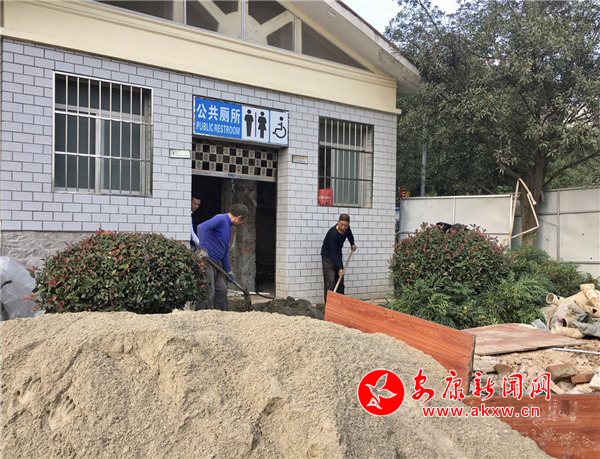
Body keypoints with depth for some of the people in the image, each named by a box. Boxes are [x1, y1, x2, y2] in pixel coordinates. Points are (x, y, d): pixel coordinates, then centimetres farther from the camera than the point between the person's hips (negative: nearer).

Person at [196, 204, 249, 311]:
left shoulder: (228, 226, 17)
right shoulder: (220, 219, -13)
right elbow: (202, 227, -31)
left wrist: (228, 271, 26)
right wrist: (203, 248, -33)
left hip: (217, 262, 10)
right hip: (206, 261, -10)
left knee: (222, 291, 15)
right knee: (208, 294, -10)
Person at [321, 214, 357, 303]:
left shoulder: (346, 228, -10)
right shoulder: (333, 234, -31)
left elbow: (349, 233, 18)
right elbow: (333, 253, -29)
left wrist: (352, 243, 4)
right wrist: (339, 268, -31)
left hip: (337, 255, 7)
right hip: (328, 256, -7)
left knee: (340, 281, 8)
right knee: (330, 281, -15)